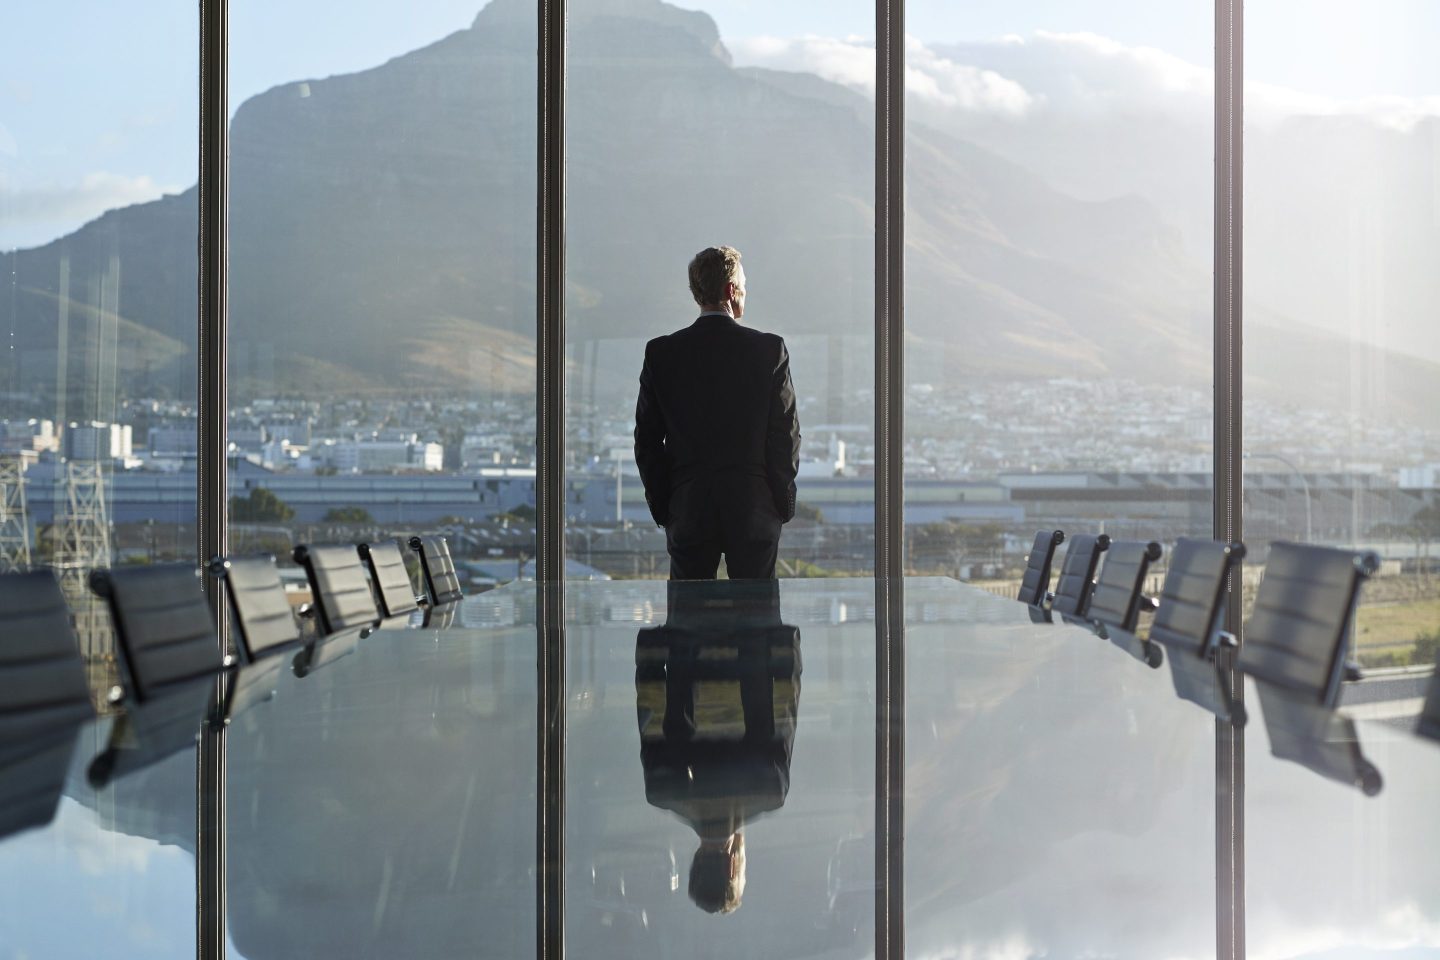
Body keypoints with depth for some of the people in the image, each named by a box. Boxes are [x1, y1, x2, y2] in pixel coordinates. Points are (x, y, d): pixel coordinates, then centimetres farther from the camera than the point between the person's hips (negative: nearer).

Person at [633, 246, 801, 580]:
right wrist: (783, 502, 8)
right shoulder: (770, 349, -4)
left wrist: (661, 506, 10)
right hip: (754, 511, -1)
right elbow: (786, 433, -2)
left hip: (688, 513, 1)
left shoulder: (661, 352, -1)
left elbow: (647, 440, 2)